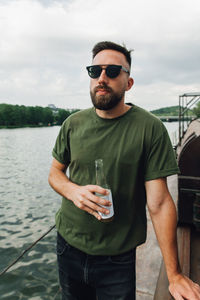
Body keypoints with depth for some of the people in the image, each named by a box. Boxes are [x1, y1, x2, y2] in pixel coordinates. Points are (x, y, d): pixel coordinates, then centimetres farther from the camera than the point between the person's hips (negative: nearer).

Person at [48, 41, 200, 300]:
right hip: (69, 246, 4)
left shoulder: (150, 128, -15)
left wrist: (174, 276, -14)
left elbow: (159, 202, -15)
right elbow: (55, 172, 6)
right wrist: (74, 191, -18)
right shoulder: (73, 124, -3)